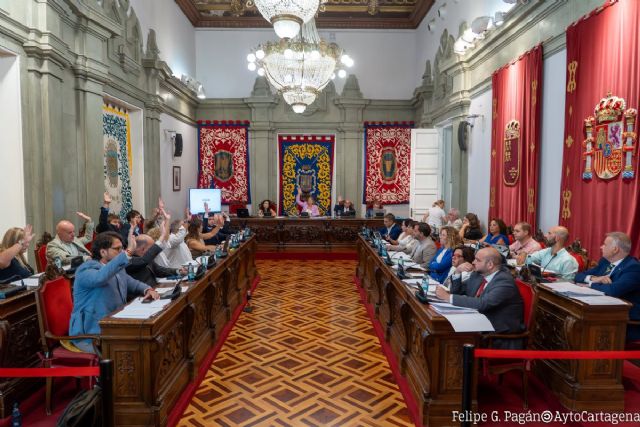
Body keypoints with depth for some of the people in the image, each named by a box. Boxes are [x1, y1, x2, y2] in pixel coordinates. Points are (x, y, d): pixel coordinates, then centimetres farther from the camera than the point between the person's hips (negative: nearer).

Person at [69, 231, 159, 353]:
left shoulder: (118, 269, 12)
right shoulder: (86, 270, -13)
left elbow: (134, 284, 25)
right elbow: (100, 277, -36)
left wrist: (147, 290, 1)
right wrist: (128, 252, -40)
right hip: (90, 336, -8)